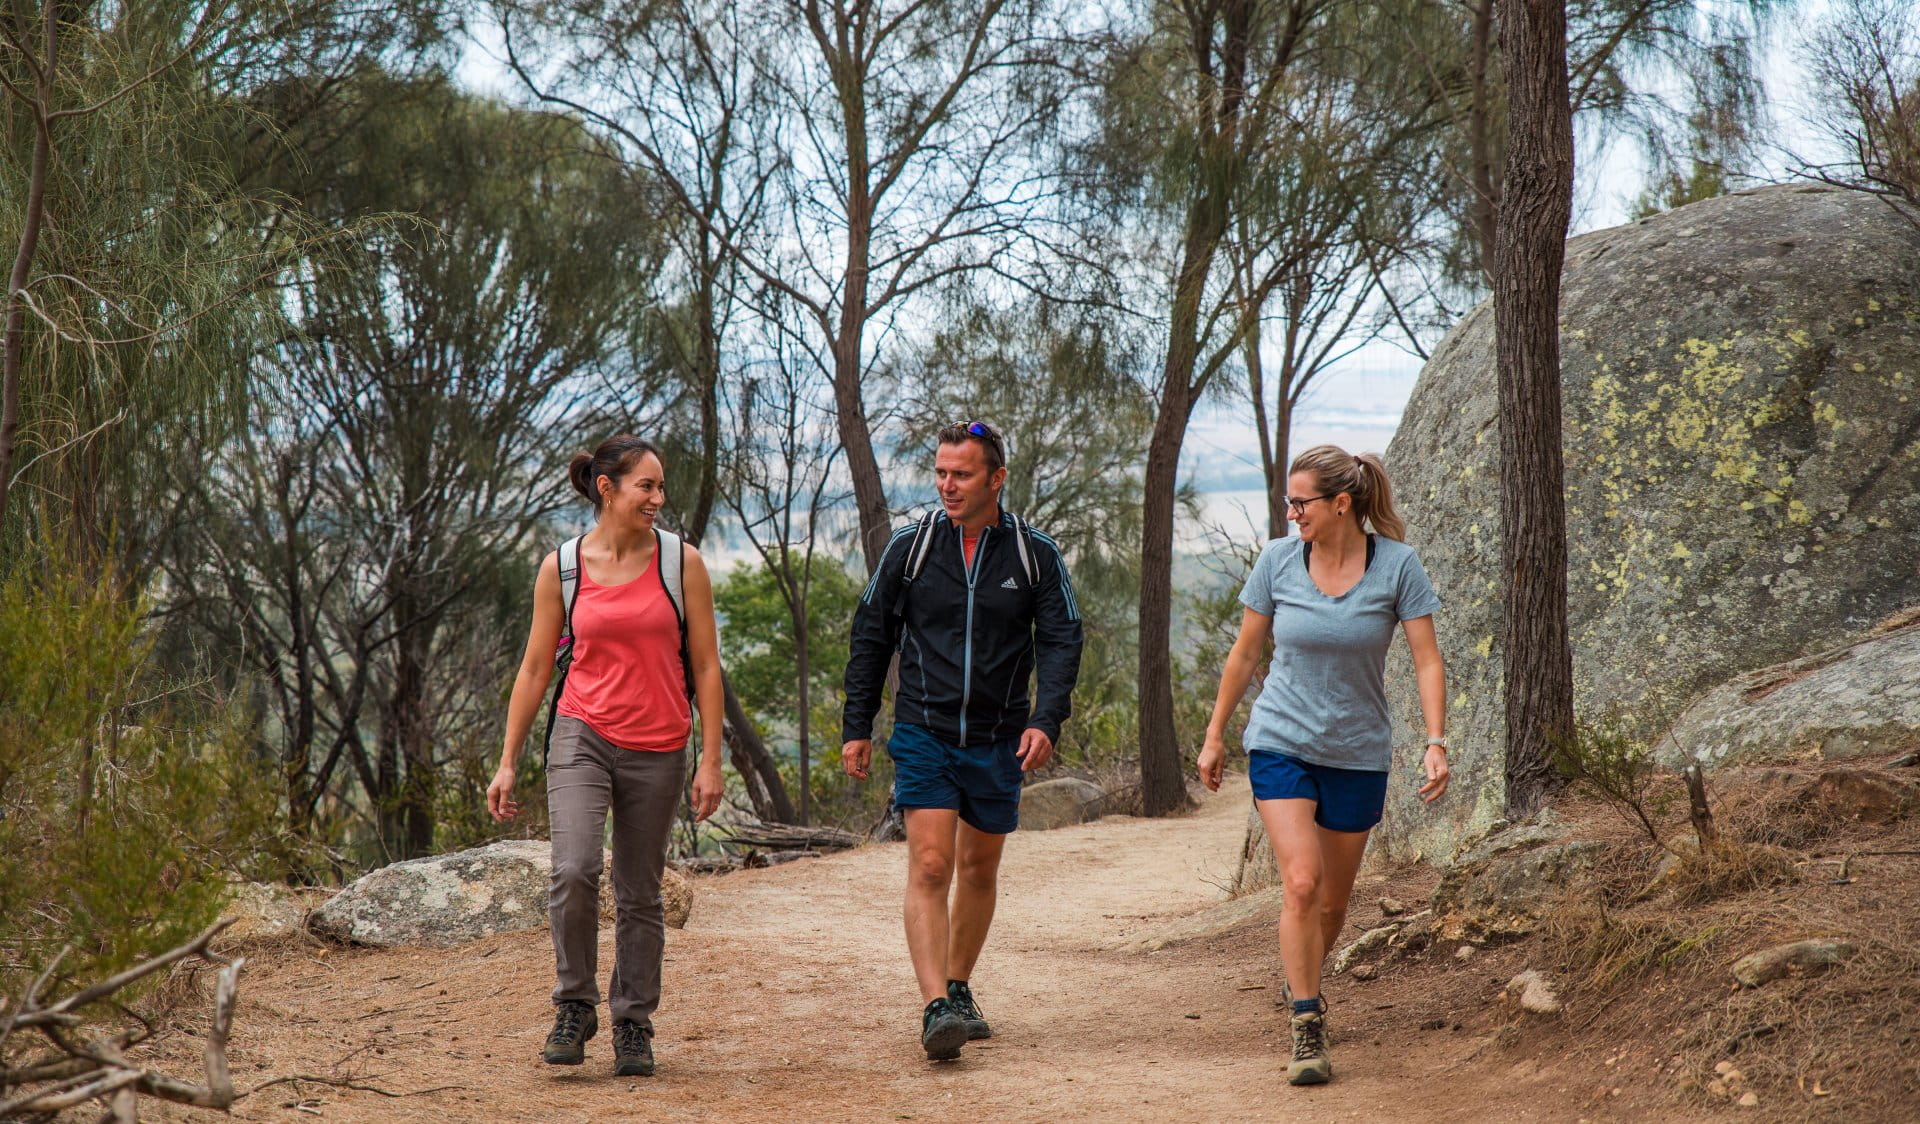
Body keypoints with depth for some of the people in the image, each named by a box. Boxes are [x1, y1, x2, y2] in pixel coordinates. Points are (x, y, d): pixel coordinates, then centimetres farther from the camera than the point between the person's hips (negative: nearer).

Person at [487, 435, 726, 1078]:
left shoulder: (681, 563, 1)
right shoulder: (561, 568, 2)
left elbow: (706, 666, 2)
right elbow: (534, 669, 7)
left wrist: (711, 761, -3)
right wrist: (507, 763, 4)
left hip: (657, 750, 1)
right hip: (582, 735, -1)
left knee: (640, 895, 6)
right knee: (574, 870, -19)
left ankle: (633, 1025, 19)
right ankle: (575, 1007, -2)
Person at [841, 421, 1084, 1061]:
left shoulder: (1035, 556, 1)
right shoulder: (910, 548, 1)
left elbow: (1061, 642, -1)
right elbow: (871, 639, 7)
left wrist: (1046, 720, -17)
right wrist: (857, 728, 5)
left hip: (999, 740, 2)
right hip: (924, 733, -2)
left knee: (979, 869, 13)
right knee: (930, 866, -14)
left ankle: (958, 988, 31)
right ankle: (935, 1009, -20)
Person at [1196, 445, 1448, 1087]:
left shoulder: (1397, 565, -8)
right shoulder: (1277, 561, -5)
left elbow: (1426, 660, -6)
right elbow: (1245, 653, 6)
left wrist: (1436, 744, -17)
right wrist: (1215, 736, 10)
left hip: (1357, 753, 0)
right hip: (1281, 744, 0)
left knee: (1332, 901, 10)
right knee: (1300, 882, -17)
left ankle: (1301, 983, 40)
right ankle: (1307, 1030, -10)